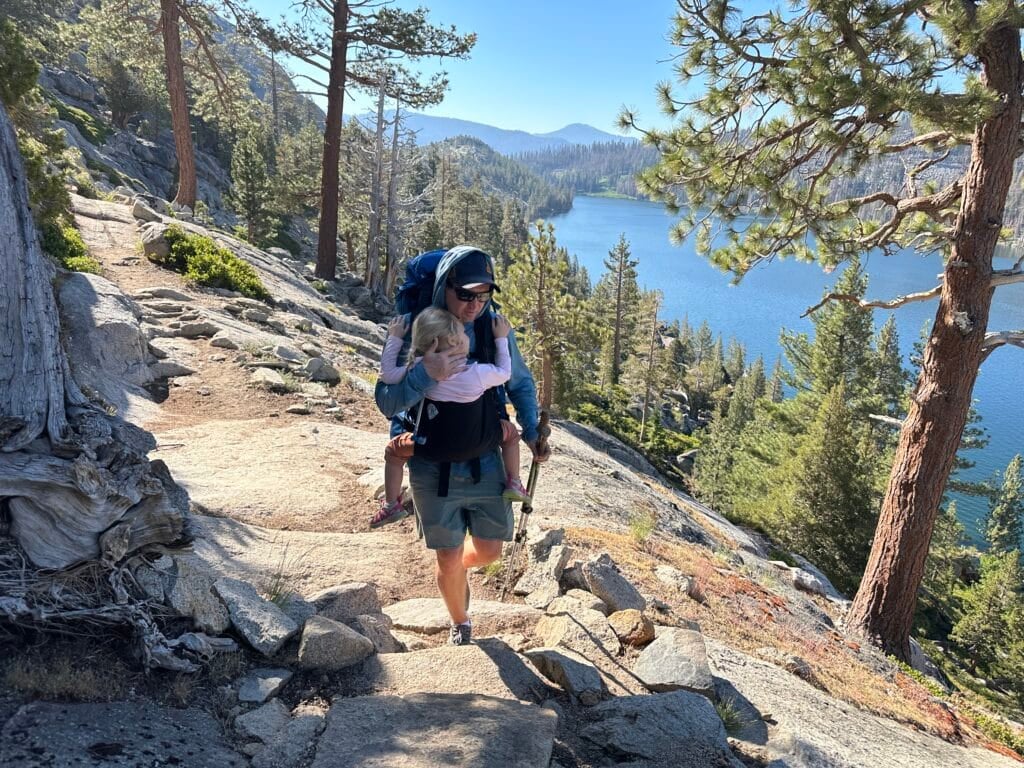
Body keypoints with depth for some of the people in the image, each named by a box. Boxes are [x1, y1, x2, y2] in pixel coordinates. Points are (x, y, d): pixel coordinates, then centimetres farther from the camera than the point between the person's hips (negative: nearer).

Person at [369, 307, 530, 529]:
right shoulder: (480, 373, -20)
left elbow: (387, 374, -9)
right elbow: (504, 373, 0)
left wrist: (394, 339, -2)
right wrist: (501, 338, 8)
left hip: (433, 446, 0)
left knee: (393, 450, 23)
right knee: (509, 431, 26)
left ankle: (391, 504, 22)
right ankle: (514, 483, 26)